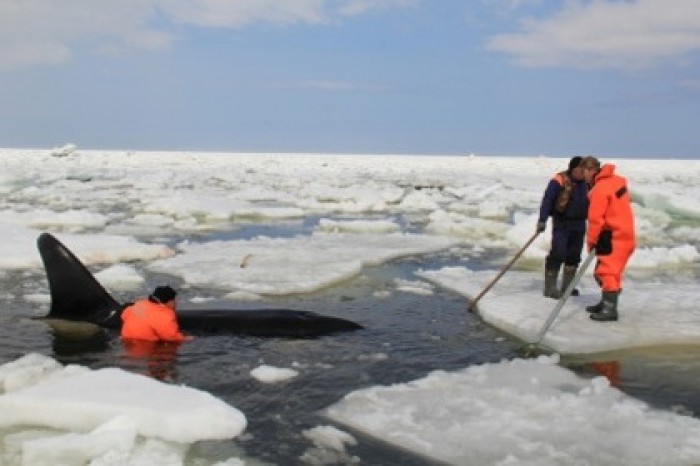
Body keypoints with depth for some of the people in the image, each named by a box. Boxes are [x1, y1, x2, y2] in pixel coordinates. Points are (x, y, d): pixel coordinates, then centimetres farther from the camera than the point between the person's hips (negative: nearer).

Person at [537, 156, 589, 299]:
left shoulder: (586, 183, 6)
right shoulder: (559, 181, -13)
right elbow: (547, 200, -18)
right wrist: (542, 220, -25)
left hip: (579, 224, 6)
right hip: (562, 224, -6)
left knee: (574, 255, 10)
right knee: (558, 253, -12)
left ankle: (567, 285, 22)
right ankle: (550, 287, -6)